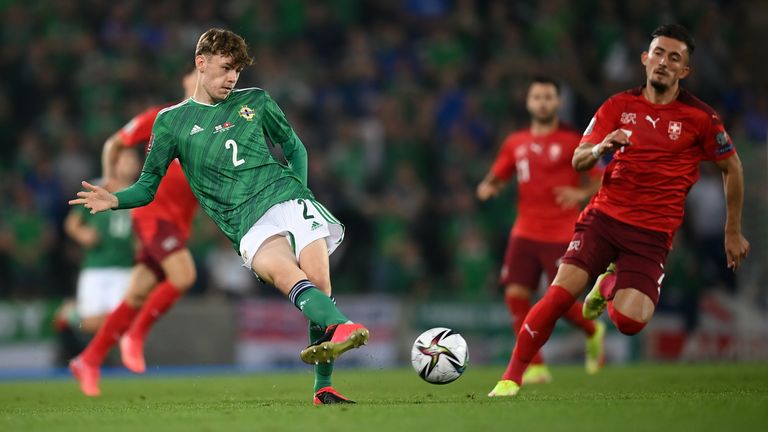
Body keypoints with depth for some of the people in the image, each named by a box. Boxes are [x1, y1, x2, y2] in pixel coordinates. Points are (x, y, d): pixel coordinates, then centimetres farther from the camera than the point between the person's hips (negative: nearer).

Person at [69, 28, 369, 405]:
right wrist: (114, 200, -8)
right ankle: (342, 330, -56)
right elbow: (147, 187, 13)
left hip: (286, 196, 2)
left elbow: (294, 147, 28)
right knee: (284, 272, -33)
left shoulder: (255, 102, 16)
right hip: (247, 224, -2)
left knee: (318, 283, -17)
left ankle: (323, 388, -10)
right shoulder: (172, 122, 12)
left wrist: (300, 190, 10)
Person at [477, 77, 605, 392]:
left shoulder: (572, 141, -1)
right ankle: (535, 366, 0)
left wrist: (581, 193, -20)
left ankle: (593, 331, 26)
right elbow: (496, 177, 17)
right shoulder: (515, 143, 11)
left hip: (561, 236, -4)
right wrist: (487, 187, -7)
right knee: (515, 294, -9)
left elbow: (599, 180, 1)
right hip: (525, 233, 4)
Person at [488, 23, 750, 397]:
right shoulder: (618, 106, 5)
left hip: (652, 232, -1)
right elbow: (578, 161, 3)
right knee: (560, 293, -19)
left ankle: (609, 285, 16)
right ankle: (512, 377, -6)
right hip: (604, 215, 1)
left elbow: (732, 168, 9)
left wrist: (733, 233, 10)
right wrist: (598, 149, -21)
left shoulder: (700, 118, -2)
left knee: (630, 321, -20)